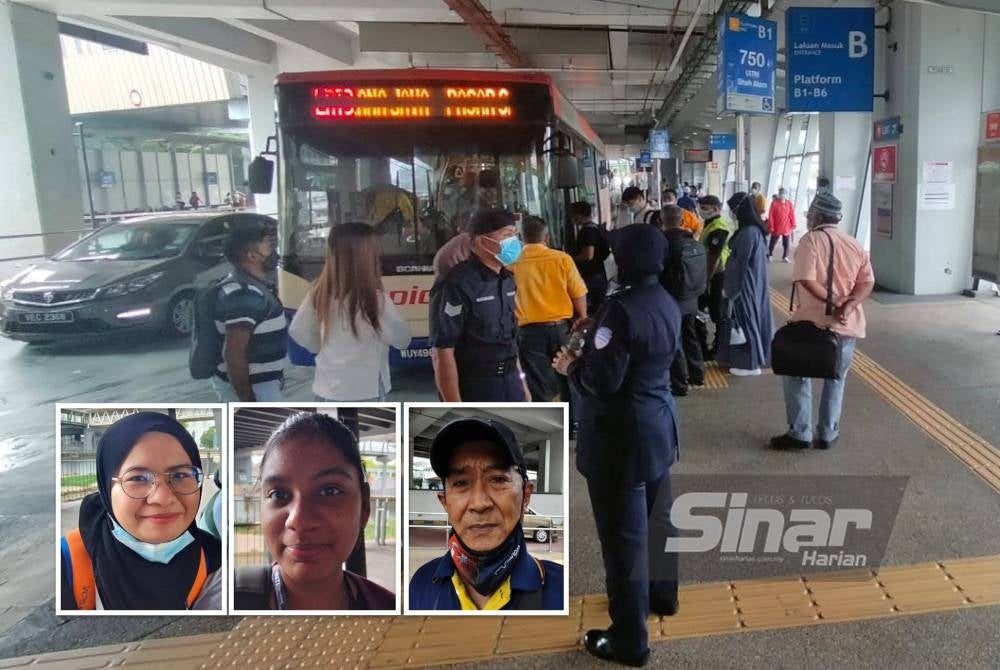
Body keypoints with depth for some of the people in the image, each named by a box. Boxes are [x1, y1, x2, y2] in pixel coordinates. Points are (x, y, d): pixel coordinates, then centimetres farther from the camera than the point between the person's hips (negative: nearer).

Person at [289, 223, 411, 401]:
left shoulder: (319, 292, -3)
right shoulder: (375, 299, -21)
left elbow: (297, 331, 7)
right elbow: (402, 339, -8)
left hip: (327, 389, 6)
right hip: (362, 391, -6)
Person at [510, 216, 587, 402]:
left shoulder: (512, 264, -5)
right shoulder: (562, 259, -6)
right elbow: (579, 294, -2)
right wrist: (582, 319, 13)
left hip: (529, 330, 0)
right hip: (561, 327, 1)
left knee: (539, 388, 7)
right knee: (567, 381, 16)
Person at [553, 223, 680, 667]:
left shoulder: (622, 308, -24)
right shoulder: (668, 304, 4)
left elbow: (601, 380, -26)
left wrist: (571, 366, -6)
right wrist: (589, 351, 11)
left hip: (622, 437, -9)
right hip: (659, 426, 9)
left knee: (623, 535, 2)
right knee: (655, 518, 26)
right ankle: (662, 593, 47)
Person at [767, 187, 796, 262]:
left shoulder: (789, 203, 1)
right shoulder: (774, 203, -7)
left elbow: (792, 215, 3)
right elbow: (770, 216, -8)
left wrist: (793, 226, 0)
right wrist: (771, 227, -10)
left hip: (787, 228, 3)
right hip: (776, 228, -3)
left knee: (786, 243, 8)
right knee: (773, 242, 7)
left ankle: (785, 257, 17)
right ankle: (769, 255, 18)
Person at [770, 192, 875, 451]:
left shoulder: (811, 240, -8)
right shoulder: (855, 244, 9)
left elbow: (806, 280, -21)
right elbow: (867, 282, 0)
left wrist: (833, 302, -15)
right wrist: (848, 305, -13)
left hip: (813, 320, -5)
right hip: (847, 323, 5)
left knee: (797, 375, 9)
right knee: (836, 379, 16)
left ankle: (800, 433, 8)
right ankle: (827, 434, 18)